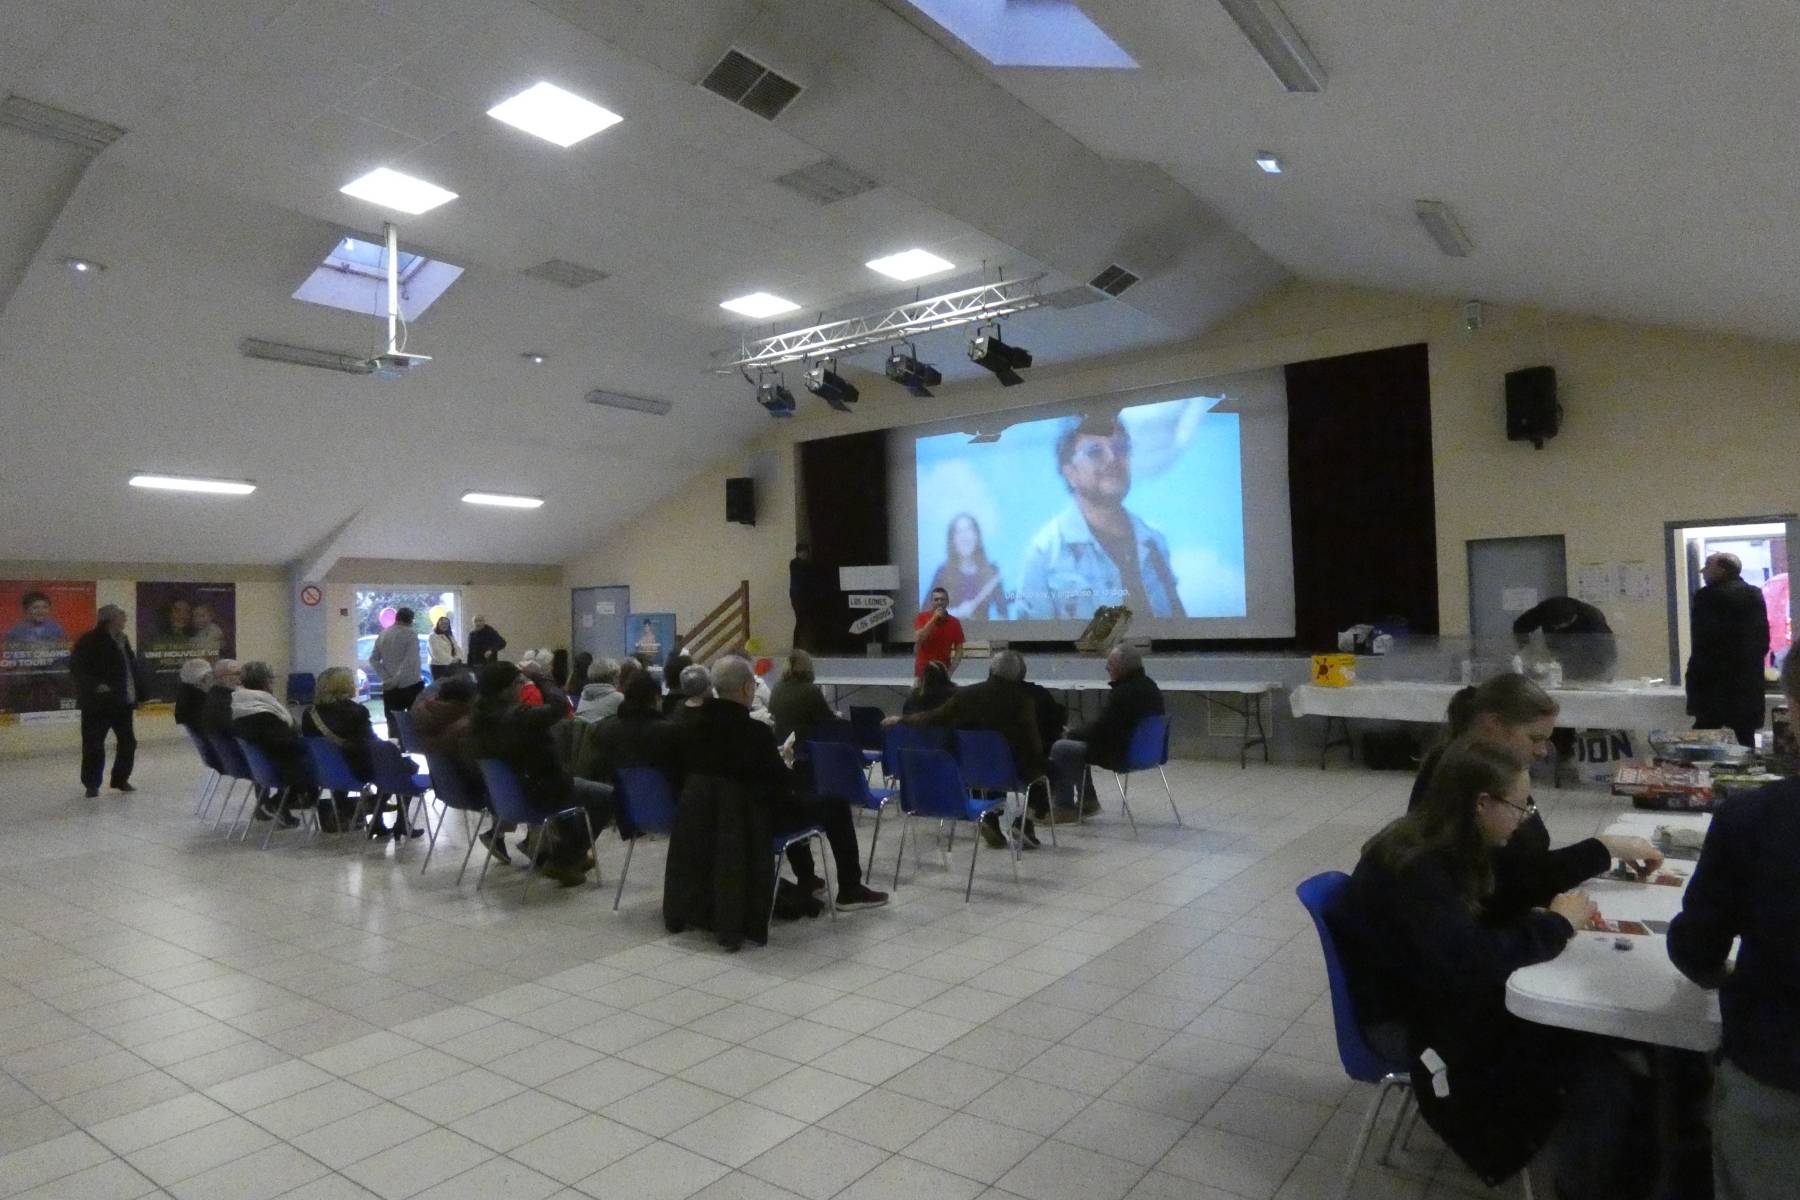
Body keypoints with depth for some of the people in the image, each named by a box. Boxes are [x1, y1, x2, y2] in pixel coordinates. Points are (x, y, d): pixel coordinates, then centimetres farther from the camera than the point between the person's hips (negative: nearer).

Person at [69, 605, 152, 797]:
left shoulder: (122, 639, 10)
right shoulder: (89, 641, -11)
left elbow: (132, 667, 15)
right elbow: (76, 667, -15)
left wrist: (138, 694, 9)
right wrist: (95, 685, -25)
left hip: (123, 702, 7)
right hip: (97, 703, -7)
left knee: (128, 742, 11)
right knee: (94, 744, 0)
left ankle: (121, 779, 25)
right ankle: (92, 784, 12)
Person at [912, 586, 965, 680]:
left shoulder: (954, 623, -1)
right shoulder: (921, 618, -5)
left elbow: (959, 650, 1)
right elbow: (917, 639, -20)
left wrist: (951, 671, -11)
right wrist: (933, 619, -21)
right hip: (922, 671, -1)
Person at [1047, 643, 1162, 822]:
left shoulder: (1122, 693, -24)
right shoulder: (1149, 685, 7)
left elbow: (1099, 729, -20)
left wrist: (1072, 733, -2)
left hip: (1120, 754, -10)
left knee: (1059, 748, -4)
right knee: (1075, 743, 23)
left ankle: (1065, 807, 6)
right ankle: (1087, 801, 26)